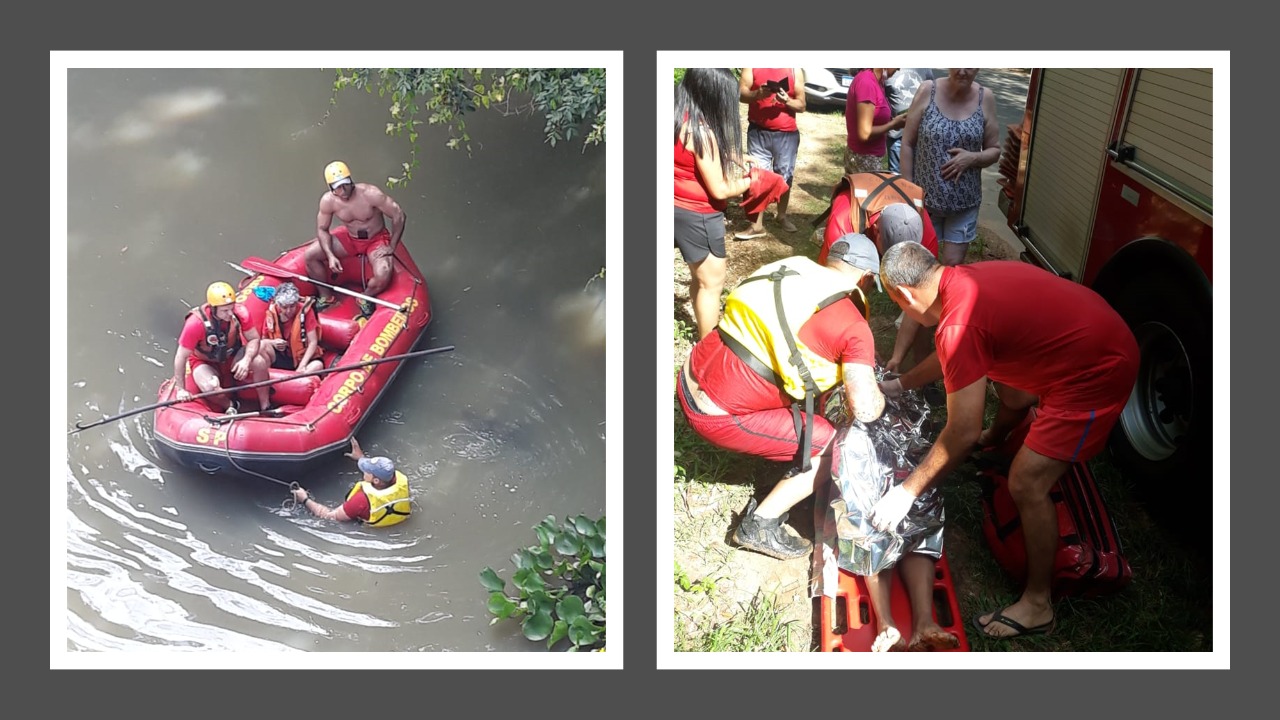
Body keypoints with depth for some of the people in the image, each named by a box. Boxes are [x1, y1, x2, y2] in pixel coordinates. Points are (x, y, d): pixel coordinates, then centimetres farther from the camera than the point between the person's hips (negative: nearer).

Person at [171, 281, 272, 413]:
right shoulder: (196, 323, -31)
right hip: (204, 362, -3)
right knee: (210, 387, -34)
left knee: (259, 362, -25)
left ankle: (265, 407, -7)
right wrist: (181, 389, -22)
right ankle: (230, 406, 1)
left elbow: (254, 339, -11)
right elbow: (181, 357, -23)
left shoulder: (241, 313, -23)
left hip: (232, 356, 3)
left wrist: (246, 360, -31)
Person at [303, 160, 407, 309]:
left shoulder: (370, 194, -27)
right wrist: (330, 256, -19)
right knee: (310, 255, -13)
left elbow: (399, 215, -20)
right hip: (349, 237, 4)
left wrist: (391, 247, -18)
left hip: (376, 240, -3)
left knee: (383, 276, -31)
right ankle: (326, 296, 9)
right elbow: (322, 229, -4)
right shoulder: (328, 201, -16)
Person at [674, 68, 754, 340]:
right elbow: (719, 190, -21)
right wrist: (748, 181, -4)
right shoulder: (701, 131, -26)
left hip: (680, 209, 9)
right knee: (711, 283, 6)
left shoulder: (681, 118, 0)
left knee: (699, 278, 22)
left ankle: (705, 337, 36)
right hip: (697, 216, -9)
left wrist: (731, 158, 8)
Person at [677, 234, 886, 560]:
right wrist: (880, 393, 6)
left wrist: (861, 363, 31)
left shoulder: (790, 266, 8)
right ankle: (760, 524, 8)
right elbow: (865, 410, -18)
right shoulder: (853, 328, -12)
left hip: (690, 378, 8)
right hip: (718, 415, -8)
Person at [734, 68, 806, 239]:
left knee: (785, 176, 10)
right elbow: (741, 93, -9)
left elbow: (801, 105, 3)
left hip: (787, 134, 1)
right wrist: (757, 94, -29)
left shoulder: (795, 70, 2)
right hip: (758, 132, -1)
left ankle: (782, 216, 30)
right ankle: (757, 225, 1)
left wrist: (786, 100, -18)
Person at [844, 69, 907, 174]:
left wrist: (892, 120, 3)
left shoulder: (871, 79, 6)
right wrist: (893, 124, -12)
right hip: (865, 159, -9)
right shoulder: (867, 83, -22)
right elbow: (865, 134, -23)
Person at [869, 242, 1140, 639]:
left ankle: (1037, 605, 6)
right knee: (1007, 376, 33)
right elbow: (952, 355, 23)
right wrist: (901, 384, 34)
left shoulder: (959, 323, -26)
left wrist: (907, 491, -12)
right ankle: (995, 438, 63)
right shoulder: (966, 277, 2)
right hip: (1102, 334, 10)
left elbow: (962, 434, -20)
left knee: (1028, 483, -7)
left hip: (1097, 373, -10)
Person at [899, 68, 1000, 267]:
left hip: (964, 201, 1)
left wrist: (973, 158, -17)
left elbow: (995, 151, 5)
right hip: (925, 197, -1)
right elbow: (907, 143, -4)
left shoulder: (985, 98, -4)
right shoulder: (927, 91, -9)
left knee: (953, 265, 4)